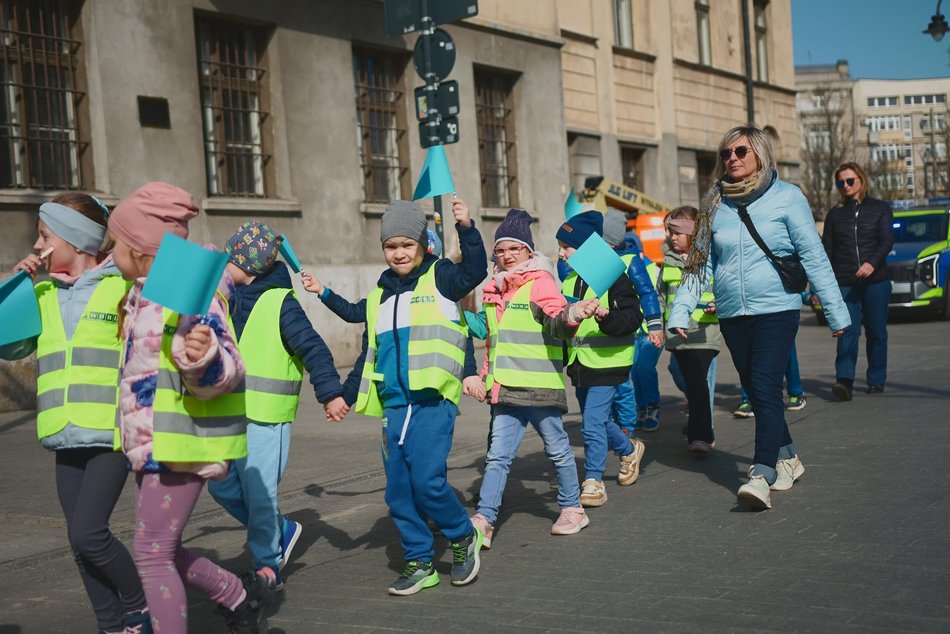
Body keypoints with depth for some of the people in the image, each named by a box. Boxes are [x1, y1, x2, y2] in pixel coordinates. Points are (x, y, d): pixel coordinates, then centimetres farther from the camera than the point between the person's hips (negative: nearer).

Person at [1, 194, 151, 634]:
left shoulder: (124, 287, -5)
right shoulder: (43, 295, 13)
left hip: (112, 432, -6)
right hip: (67, 438, 6)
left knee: (87, 532, -14)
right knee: (81, 543, 9)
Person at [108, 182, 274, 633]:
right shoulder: (144, 293, 11)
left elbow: (224, 373, -24)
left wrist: (203, 357, -44)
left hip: (180, 443, -10)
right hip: (151, 441, 10)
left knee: (152, 553, -6)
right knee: (161, 549, 15)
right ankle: (243, 596, 32)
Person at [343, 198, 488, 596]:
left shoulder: (439, 277, 2)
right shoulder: (378, 296, 18)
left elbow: (474, 271, -18)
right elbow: (369, 355, 24)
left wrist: (467, 229, -31)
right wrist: (346, 395, 22)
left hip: (433, 402, -6)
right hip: (393, 405, 6)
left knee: (427, 480, -13)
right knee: (398, 491, 6)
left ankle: (463, 537, 12)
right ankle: (419, 561, 19)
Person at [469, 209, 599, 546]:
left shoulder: (540, 282, -5)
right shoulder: (494, 290, 14)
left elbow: (556, 322, -22)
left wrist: (572, 314, -43)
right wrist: (486, 374, 26)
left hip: (539, 384, -5)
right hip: (505, 389, 6)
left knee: (557, 449, 8)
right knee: (497, 455, 1)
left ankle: (572, 508, 24)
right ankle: (484, 521, 0)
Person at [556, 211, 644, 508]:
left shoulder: (613, 276, -11)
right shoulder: (569, 282, 11)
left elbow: (633, 318, -16)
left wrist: (607, 318, -31)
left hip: (607, 362, -8)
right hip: (579, 363, 8)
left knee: (592, 422, -11)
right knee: (597, 420, 18)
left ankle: (593, 482, 0)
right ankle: (629, 449, 43)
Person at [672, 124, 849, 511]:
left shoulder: (785, 197, -3)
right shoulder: (715, 204, 8)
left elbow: (814, 257, -3)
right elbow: (701, 263, 9)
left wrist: (836, 312, -5)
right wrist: (680, 312, 0)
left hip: (776, 309, -4)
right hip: (732, 315, 5)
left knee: (765, 388, -15)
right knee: (755, 390, 11)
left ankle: (762, 476, -18)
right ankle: (787, 457, 28)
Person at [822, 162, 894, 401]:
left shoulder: (880, 209, 6)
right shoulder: (835, 214, 11)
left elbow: (887, 240, -7)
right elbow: (826, 250, 11)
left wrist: (872, 263, -25)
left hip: (876, 280, 0)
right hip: (844, 283, 0)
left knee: (876, 332, 5)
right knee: (848, 332, -11)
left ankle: (876, 380, 14)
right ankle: (844, 381, -21)